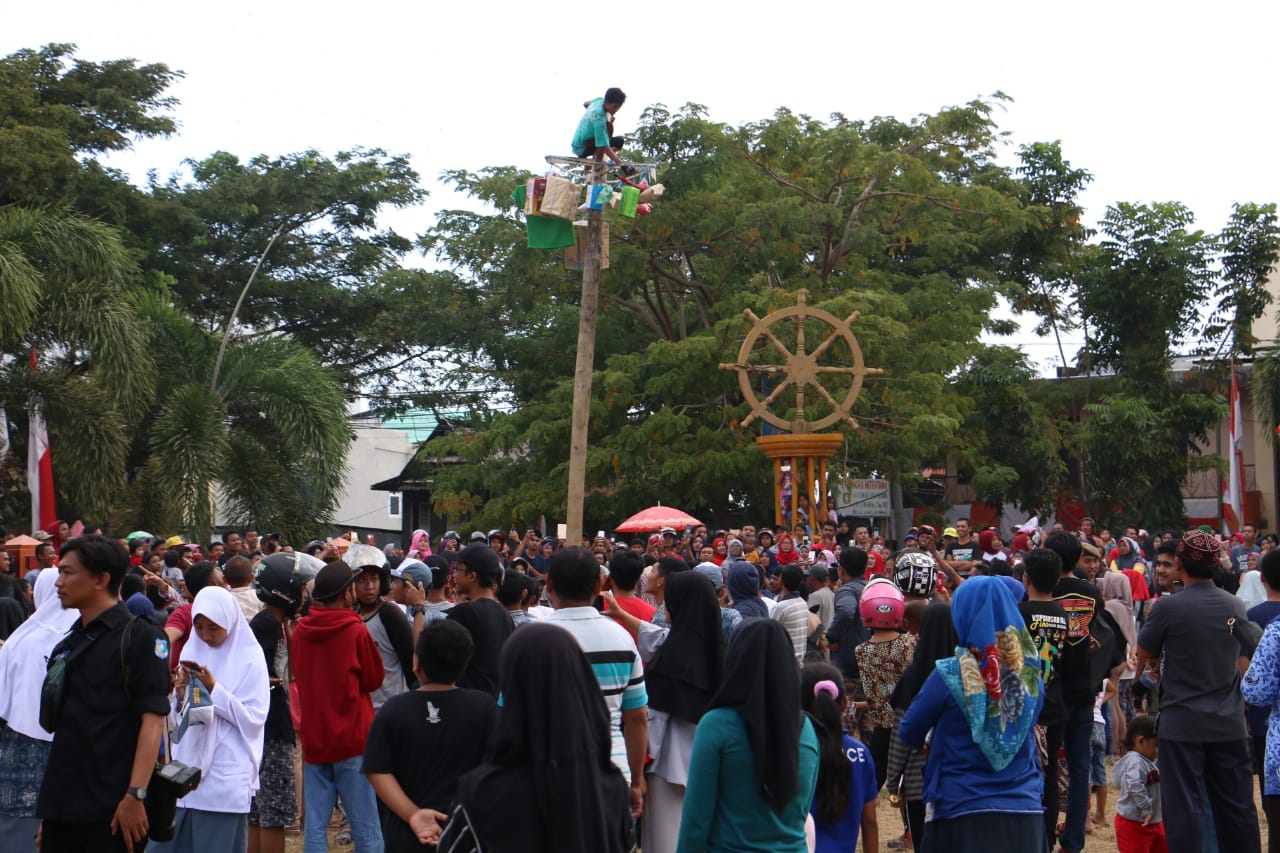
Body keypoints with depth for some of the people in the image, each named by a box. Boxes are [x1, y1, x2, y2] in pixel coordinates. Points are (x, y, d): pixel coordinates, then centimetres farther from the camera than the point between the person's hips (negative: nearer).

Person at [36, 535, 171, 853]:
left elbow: (152, 720, -13)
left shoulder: (141, 636, -6)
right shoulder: (65, 647, 15)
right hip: (60, 808, 7)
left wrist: (136, 795, -20)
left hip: (112, 812, -7)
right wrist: (49, 810, 17)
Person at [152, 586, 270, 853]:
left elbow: (254, 718, -10)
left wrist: (214, 689, -16)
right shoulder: (191, 651, 10)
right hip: (186, 767, 5)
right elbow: (178, 717, 14)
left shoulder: (249, 659, -3)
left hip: (227, 778, -5)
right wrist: (181, 695, -7)